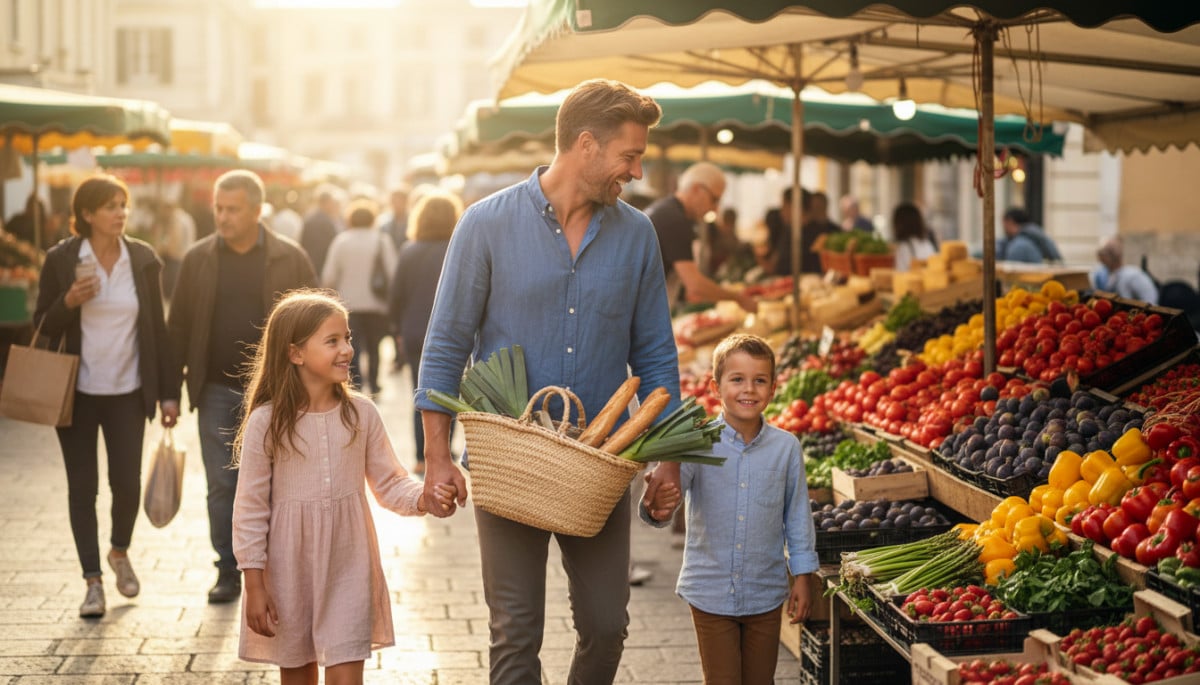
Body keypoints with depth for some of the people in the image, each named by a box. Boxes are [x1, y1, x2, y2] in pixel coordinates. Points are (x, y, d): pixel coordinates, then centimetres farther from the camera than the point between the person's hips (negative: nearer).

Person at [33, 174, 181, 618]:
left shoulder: (143, 259, 0)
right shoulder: (61, 260, -5)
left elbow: (157, 327, 3)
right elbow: (43, 326, 0)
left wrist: (168, 391, 1)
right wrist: (69, 302, -21)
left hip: (128, 392, 1)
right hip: (77, 392, -1)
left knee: (127, 482, 1)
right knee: (83, 487, 3)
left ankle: (120, 552, 31)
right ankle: (93, 581, 13)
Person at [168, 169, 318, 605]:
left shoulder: (290, 259, -2)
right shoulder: (197, 259, 3)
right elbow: (179, 327, 6)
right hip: (217, 391, 2)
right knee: (221, 486, 5)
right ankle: (228, 571, 16)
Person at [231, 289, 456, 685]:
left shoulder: (361, 414, -3)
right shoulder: (267, 422, -10)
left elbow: (389, 483, 3)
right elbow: (250, 509, -6)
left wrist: (421, 498, -19)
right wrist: (255, 586, -6)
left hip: (348, 569, 1)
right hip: (289, 570, -1)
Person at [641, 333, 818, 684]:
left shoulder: (786, 447, -5)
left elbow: (797, 514, 4)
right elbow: (671, 486, -24)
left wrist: (801, 576, 6)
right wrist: (657, 509, -48)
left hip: (765, 593, 2)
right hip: (711, 592, -2)